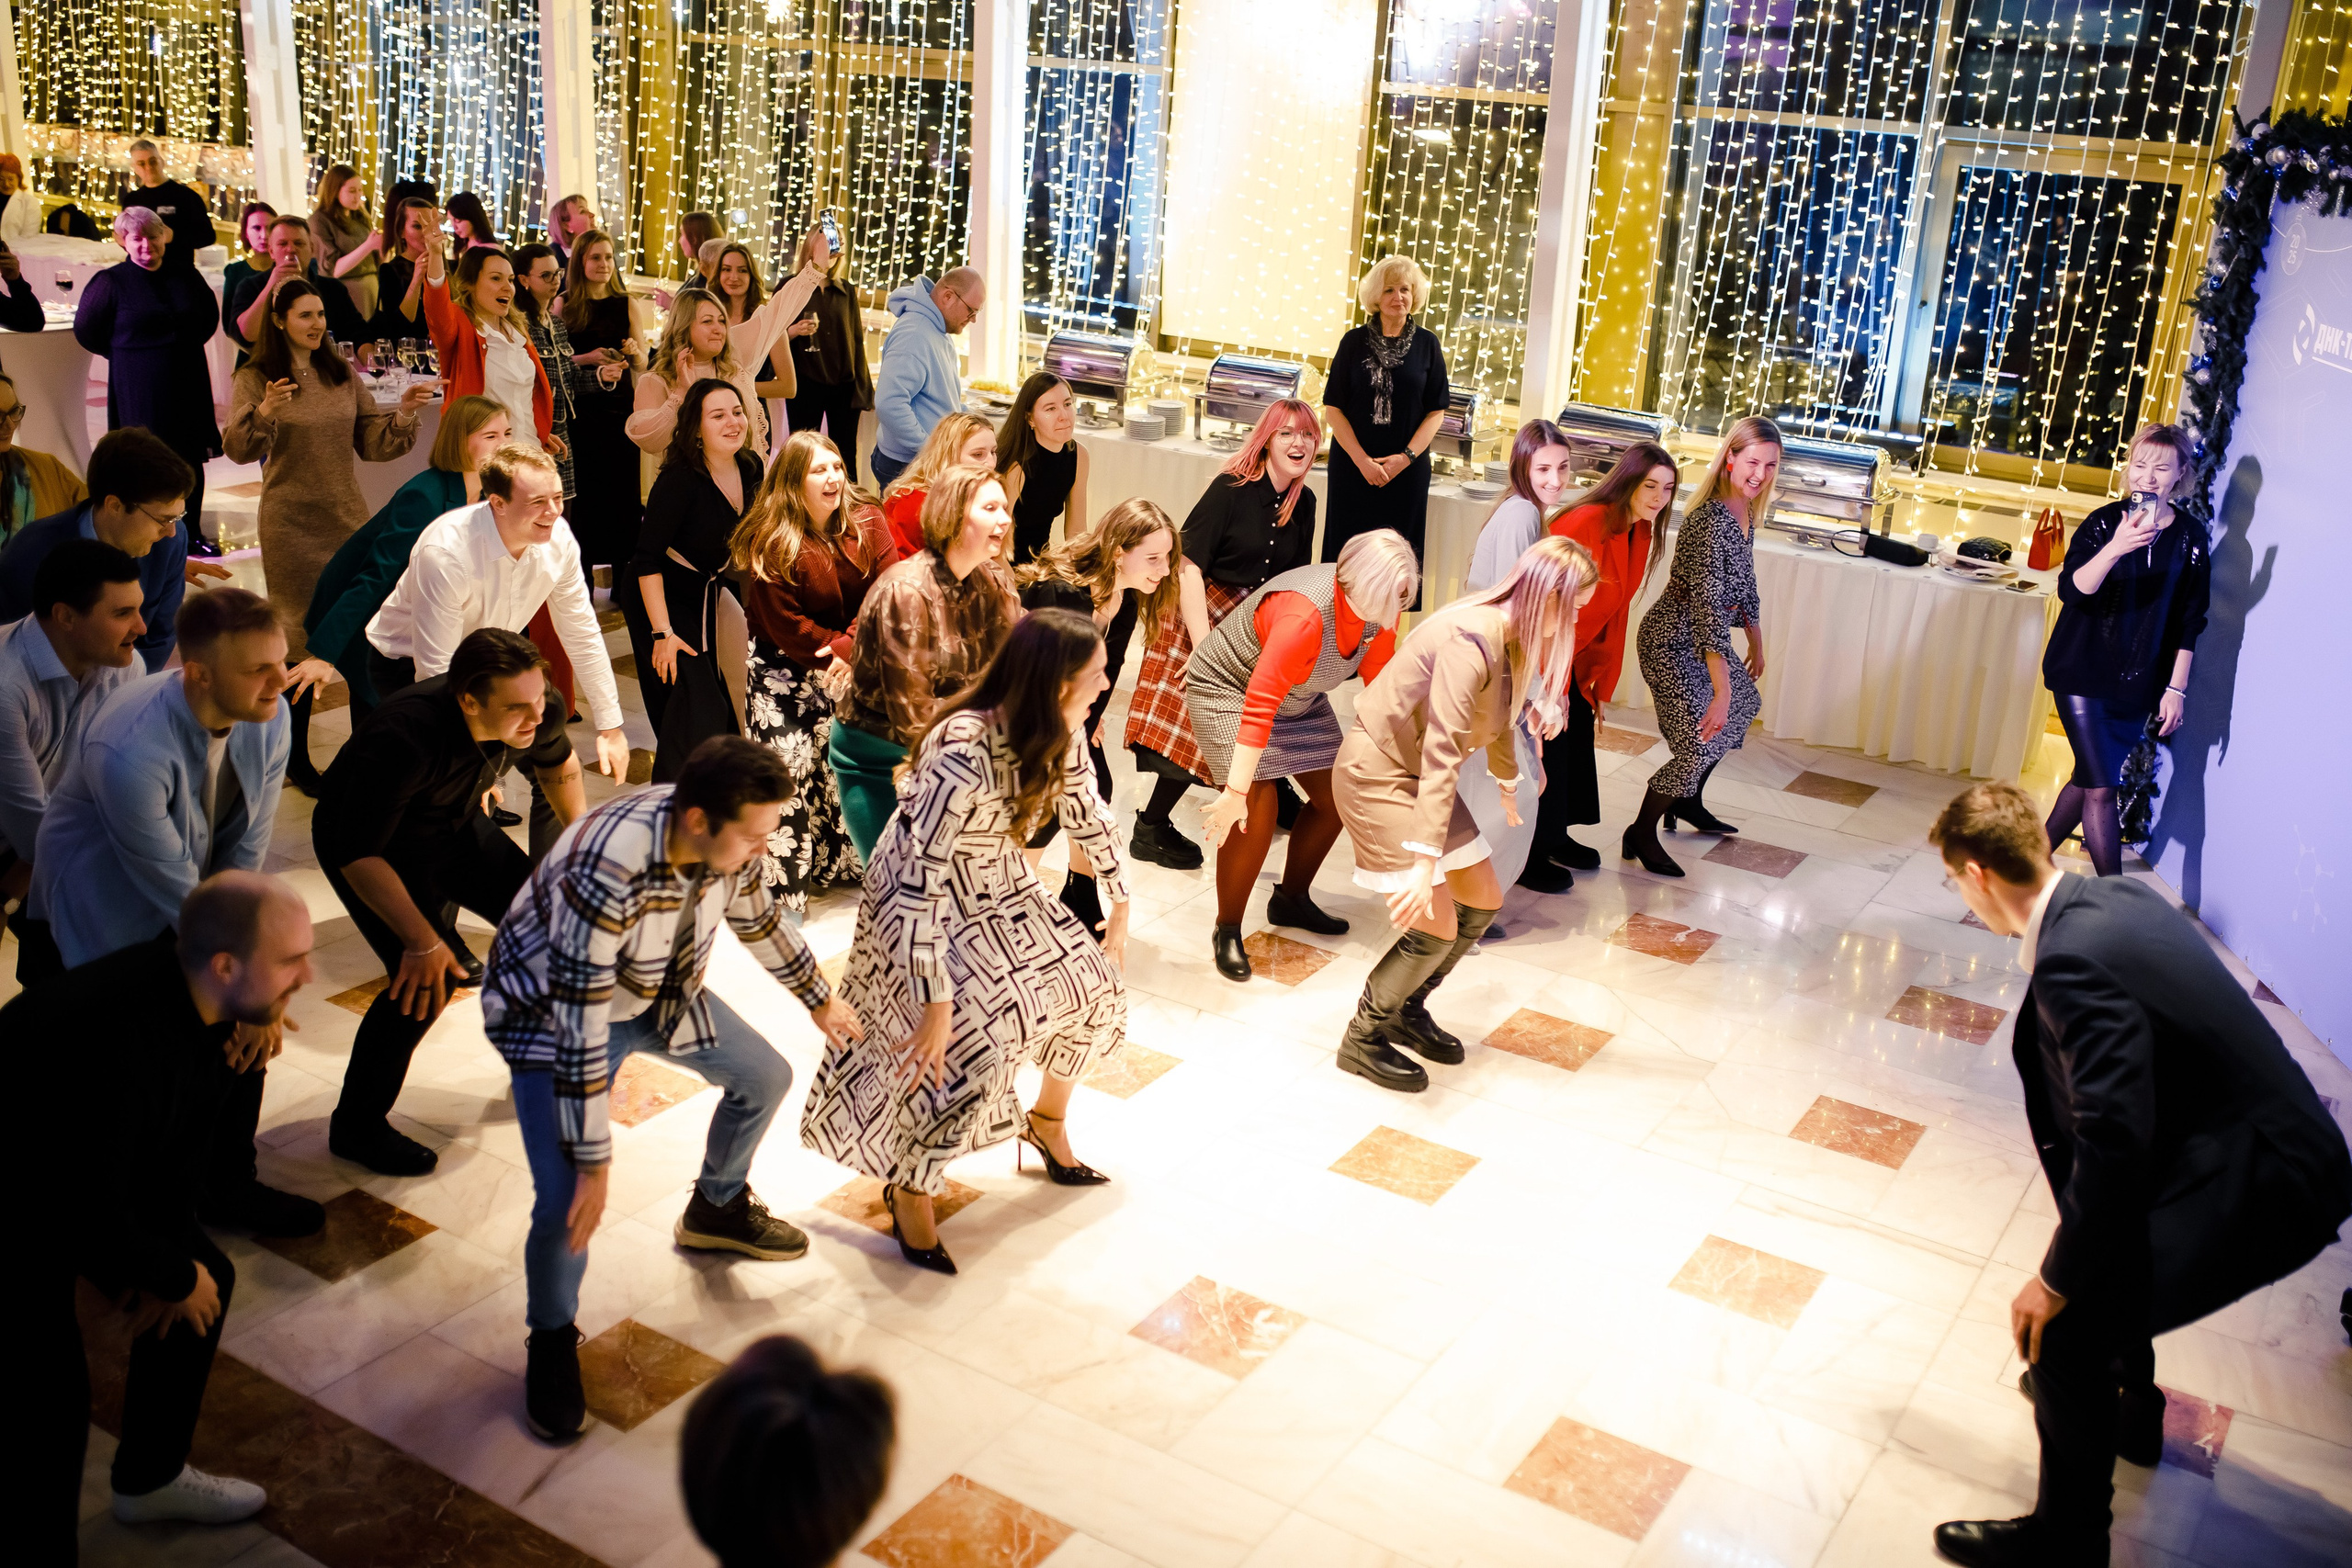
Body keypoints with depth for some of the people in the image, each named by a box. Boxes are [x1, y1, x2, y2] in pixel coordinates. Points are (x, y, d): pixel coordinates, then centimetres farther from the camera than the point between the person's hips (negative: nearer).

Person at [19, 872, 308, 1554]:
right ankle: (43, 1545, 13)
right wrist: (174, 1277, -15)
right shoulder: (128, 1043, -41)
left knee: (208, 1281, 10)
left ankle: (150, 1477, 31)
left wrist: (167, 1257, 0)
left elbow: (184, 1133, 1)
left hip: (95, 1172, 8)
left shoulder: (198, 994, -15)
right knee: (53, 1394, -11)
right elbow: (92, 1213, -32)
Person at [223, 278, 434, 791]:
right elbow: (238, 449, -16)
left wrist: (405, 413, -7)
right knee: (300, 636, 1)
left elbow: (373, 444, 10)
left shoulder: (344, 376, 10)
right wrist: (263, 413, -34)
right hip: (292, 523, -4)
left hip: (349, 517, 4)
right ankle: (295, 757, 12)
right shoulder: (255, 379, -3)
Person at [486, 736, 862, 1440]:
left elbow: (757, 918, 4)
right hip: (549, 1007, -7)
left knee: (765, 1077, 14)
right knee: (569, 1201, -18)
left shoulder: (723, 837, -20)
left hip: (659, 992, 7)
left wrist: (819, 999, 18)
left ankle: (716, 1209, 42)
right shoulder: (605, 870, -41)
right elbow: (580, 1026, -37)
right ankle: (552, 1340, 11)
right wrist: (593, 1163, -33)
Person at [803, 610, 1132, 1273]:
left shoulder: (1057, 734, -13)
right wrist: (936, 1001, -34)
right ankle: (910, 1186, 11)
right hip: (922, 899, -8)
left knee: (1095, 988, 6)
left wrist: (1120, 907, 12)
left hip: (997, 887, 8)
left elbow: (1088, 814, 5)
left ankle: (1047, 1121, 34)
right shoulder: (964, 752, -37)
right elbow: (921, 882, -36)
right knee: (973, 1049, -17)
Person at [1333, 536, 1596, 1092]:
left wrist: (1508, 783, 36)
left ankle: (1406, 1010, 31)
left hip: (1419, 773, 10)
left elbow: (1498, 716, 20)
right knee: (1436, 926, -11)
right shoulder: (1471, 640, -30)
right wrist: (1425, 861, -40)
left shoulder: (1512, 636, -1)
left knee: (1483, 902, 12)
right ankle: (1364, 1039, 10)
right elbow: (1440, 755, -36)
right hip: (1377, 771, -10)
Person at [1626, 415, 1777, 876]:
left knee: (1742, 709, 25)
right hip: (1673, 642, -10)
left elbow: (1744, 583, 16)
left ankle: (1688, 802, 42)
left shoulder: (1746, 512, 1)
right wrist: (1720, 691, -34)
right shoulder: (1709, 520, -29)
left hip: (1706, 640, 10)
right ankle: (1642, 833, 10)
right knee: (1700, 744, -11)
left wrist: (1757, 644, 23)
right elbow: (1707, 607, -32)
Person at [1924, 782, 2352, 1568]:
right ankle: (2131, 1409, 54)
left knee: (2066, 1327, -7)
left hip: (2261, 1184, -10)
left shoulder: (2073, 962, -27)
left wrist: (2057, 1279, -15)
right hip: (2278, 1142, 10)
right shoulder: (2120, 896, 3)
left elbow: (2113, 1139, -28)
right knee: (2104, 1247, 30)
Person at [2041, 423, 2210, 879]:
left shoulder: (2190, 538, 1)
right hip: (2084, 672, -3)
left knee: (2090, 779, 12)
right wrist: (2115, 549, -36)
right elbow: (2071, 590, -20)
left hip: (2138, 685, 3)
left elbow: (2189, 621, 5)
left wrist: (2176, 688, 1)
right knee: (2101, 789, -9)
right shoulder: (2104, 522, -5)